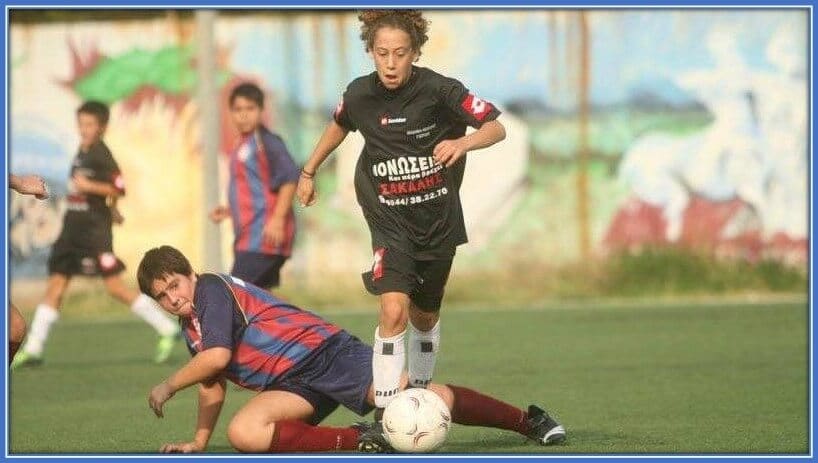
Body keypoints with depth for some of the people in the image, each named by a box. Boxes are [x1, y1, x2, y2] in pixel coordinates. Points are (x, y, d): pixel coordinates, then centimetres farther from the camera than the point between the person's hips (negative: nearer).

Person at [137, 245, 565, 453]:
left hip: (322, 353, -8)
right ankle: (355, 441, -17)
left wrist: (168, 387, -7)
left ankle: (528, 420, -3)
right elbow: (212, 387, 32)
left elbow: (217, 356, -19)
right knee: (242, 432, -22)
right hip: (294, 386, 8)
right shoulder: (190, 330, 20)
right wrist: (197, 443, 27)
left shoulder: (212, 289, -8)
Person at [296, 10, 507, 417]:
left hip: (438, 219, 0)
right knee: (394, 310, -21)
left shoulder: (438, 90, -17)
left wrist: (463, 142, -37)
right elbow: (340, 125, 15)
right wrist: (309, 171, 21)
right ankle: (384, 418, -20)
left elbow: (496, 127, -17)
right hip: (389, 221, 0)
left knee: (424, 317, 16)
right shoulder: (360, 94, -8)